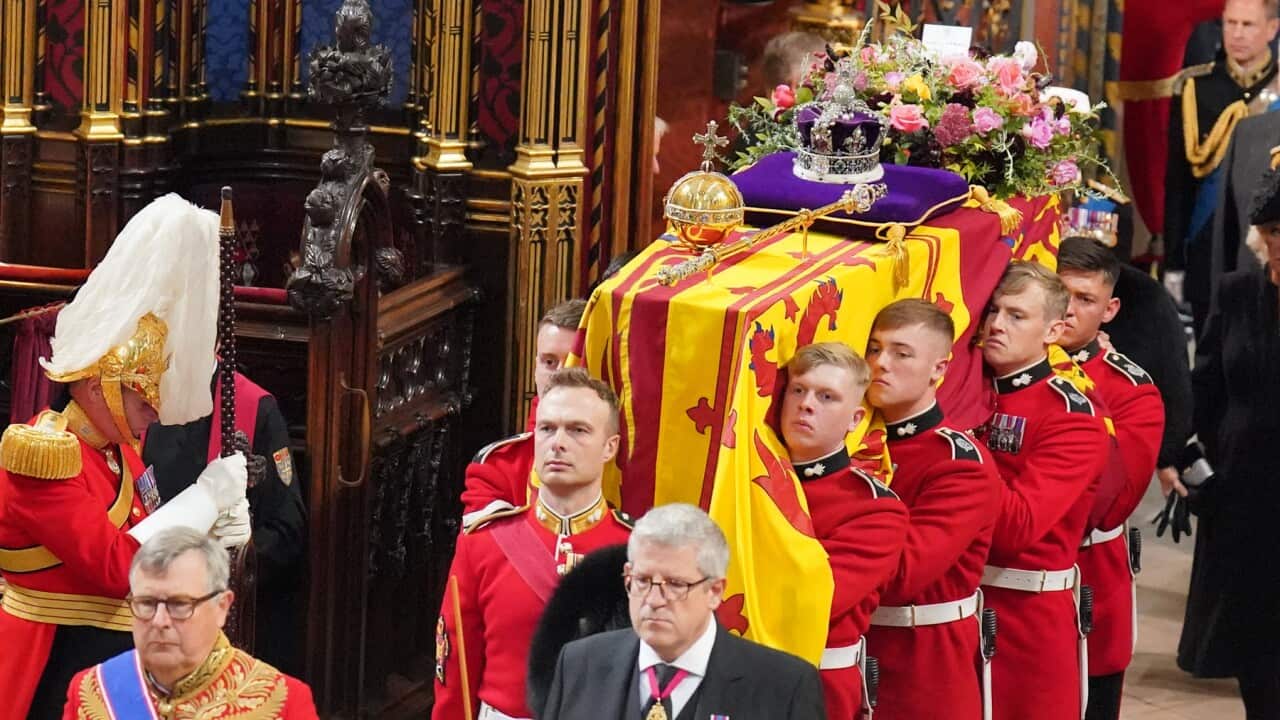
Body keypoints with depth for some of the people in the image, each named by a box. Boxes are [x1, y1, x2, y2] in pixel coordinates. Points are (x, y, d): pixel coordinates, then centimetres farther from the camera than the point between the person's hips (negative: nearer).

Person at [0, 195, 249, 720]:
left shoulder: (120, 450, 11)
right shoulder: (47, 454, -16)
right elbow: (114, 567, -25)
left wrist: (211, 536, -3)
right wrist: (205, 496, -18)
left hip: (119, 658, 9)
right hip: (59, 669, -9)